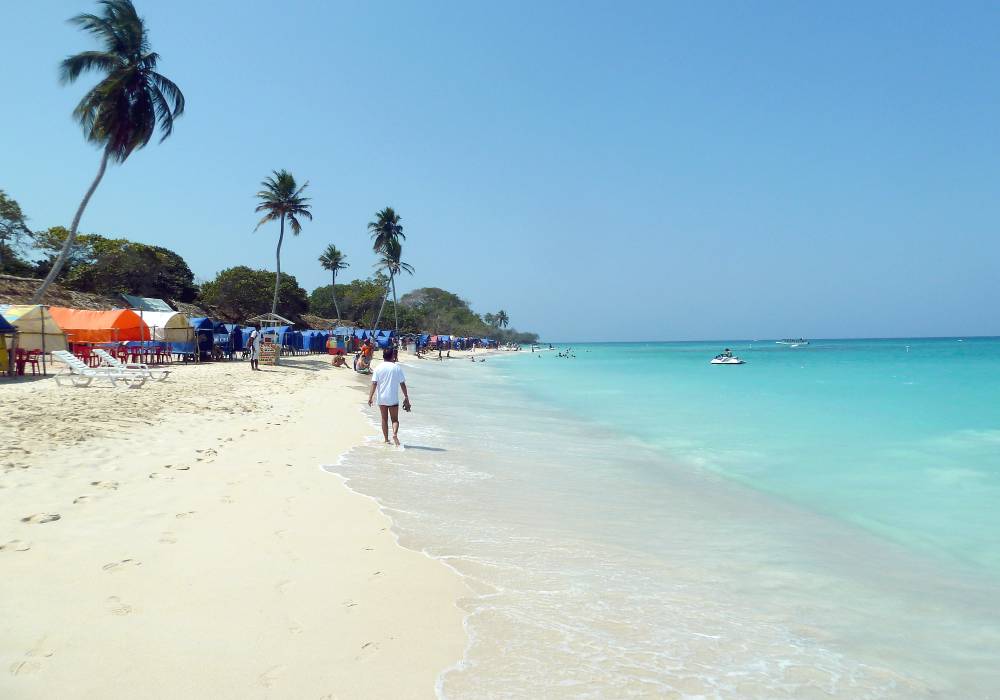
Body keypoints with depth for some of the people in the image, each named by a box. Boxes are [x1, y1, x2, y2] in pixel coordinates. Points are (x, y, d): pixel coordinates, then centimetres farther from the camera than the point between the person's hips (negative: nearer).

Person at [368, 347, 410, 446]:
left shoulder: (379, 368, -1)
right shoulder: (397, 367, -3)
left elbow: (374, 383, -7)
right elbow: (402, 384, -3)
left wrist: (370, 396, -5)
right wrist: (406, 397, 4)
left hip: (381, 398, 2)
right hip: (393, 398, -1)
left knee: (384, 419, 13)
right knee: (395, 419, 5)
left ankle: (386, 439, 16)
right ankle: (395, 434, -21)